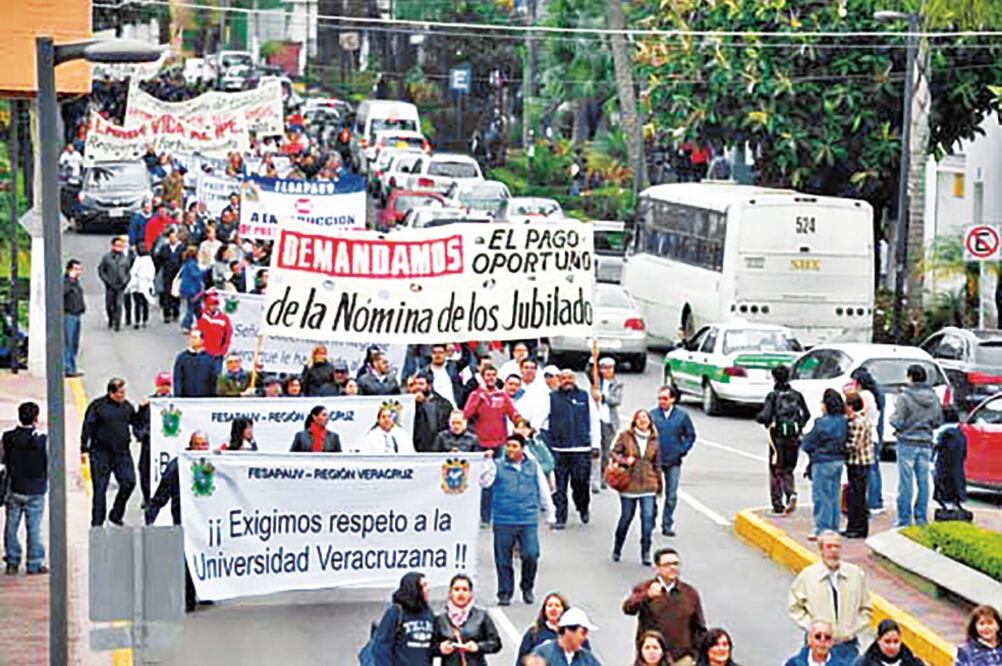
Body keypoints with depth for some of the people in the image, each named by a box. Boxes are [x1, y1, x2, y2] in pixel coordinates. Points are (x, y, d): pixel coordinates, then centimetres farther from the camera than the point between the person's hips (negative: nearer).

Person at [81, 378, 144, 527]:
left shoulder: (127, 406, 9)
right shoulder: (98, 406, -4)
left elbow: (137, 424, 19)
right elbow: (87, 427, -4)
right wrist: (84, 448, -8)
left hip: (122, 452, 4)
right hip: (101, 452, -4)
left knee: (129, 482, -5)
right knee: (100, 488, -1)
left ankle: (116, 515, 16)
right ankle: (97, 523, 8)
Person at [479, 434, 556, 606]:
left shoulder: (533, 466, 11)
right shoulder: (498, 466, 7)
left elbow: (543, 491, 18)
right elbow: (484, 482, -5)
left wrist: (549, 514, 19)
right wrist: (488, 462, -14)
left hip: (528, 520, 1)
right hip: (503, 521, -1)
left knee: (531, 555, -9)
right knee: (503, 559, 2)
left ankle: (527, 588, 13)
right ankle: (505, 593, 13)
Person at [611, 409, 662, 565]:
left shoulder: (654, 440, 6)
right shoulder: (625, 436, -1)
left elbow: (657, 464, 14)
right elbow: (613, 452, 2)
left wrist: (659, 485, 17)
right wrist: (624, 461, -17)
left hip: (648, 485, 2)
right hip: (629, 484, -2)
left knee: (648, 517, -9)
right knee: (626, 517, 7)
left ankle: (646, 552, -1)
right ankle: (617, 549, 28)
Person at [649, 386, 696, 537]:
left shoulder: (682, 415, 0)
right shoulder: (652, 415, -3)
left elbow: (690, 435, 9)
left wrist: (682, 451, -1)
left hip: (673, 462, 1)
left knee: (672, 495, 3)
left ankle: (667, 525, 12)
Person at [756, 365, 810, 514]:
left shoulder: (773, 396, -10)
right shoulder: (797, 395, 2)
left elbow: (765, 416, -18)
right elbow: (806, 415, 4)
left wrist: (758, 417, 4)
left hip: (778, 438, -3)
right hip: (794, 439, 4)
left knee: (776, 471, 8)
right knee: (788, 470, 16)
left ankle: (778, 505, 7)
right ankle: (791, 493, -10)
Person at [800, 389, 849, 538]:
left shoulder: (822, 423, -19)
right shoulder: (843, 422, 1)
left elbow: (808, 443, -11)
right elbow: (845, 441, 10)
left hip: (823, 461, -7)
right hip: (839, 460, 7)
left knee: (821, 496, 0)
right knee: (834, 496, 15)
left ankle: (821, 530, 1)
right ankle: (834, 527, 20)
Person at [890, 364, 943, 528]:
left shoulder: (904, 397, -13)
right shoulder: (933, 397, 3)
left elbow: (898, 422, -13)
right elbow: (938, 421, 10)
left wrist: (892, 417, 7)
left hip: (908, 443, -5)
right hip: (926, 443, 5)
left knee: (906, 482, -1)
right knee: (923, 481, 9)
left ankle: (904, 519, 1)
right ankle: (921, 518, 12)